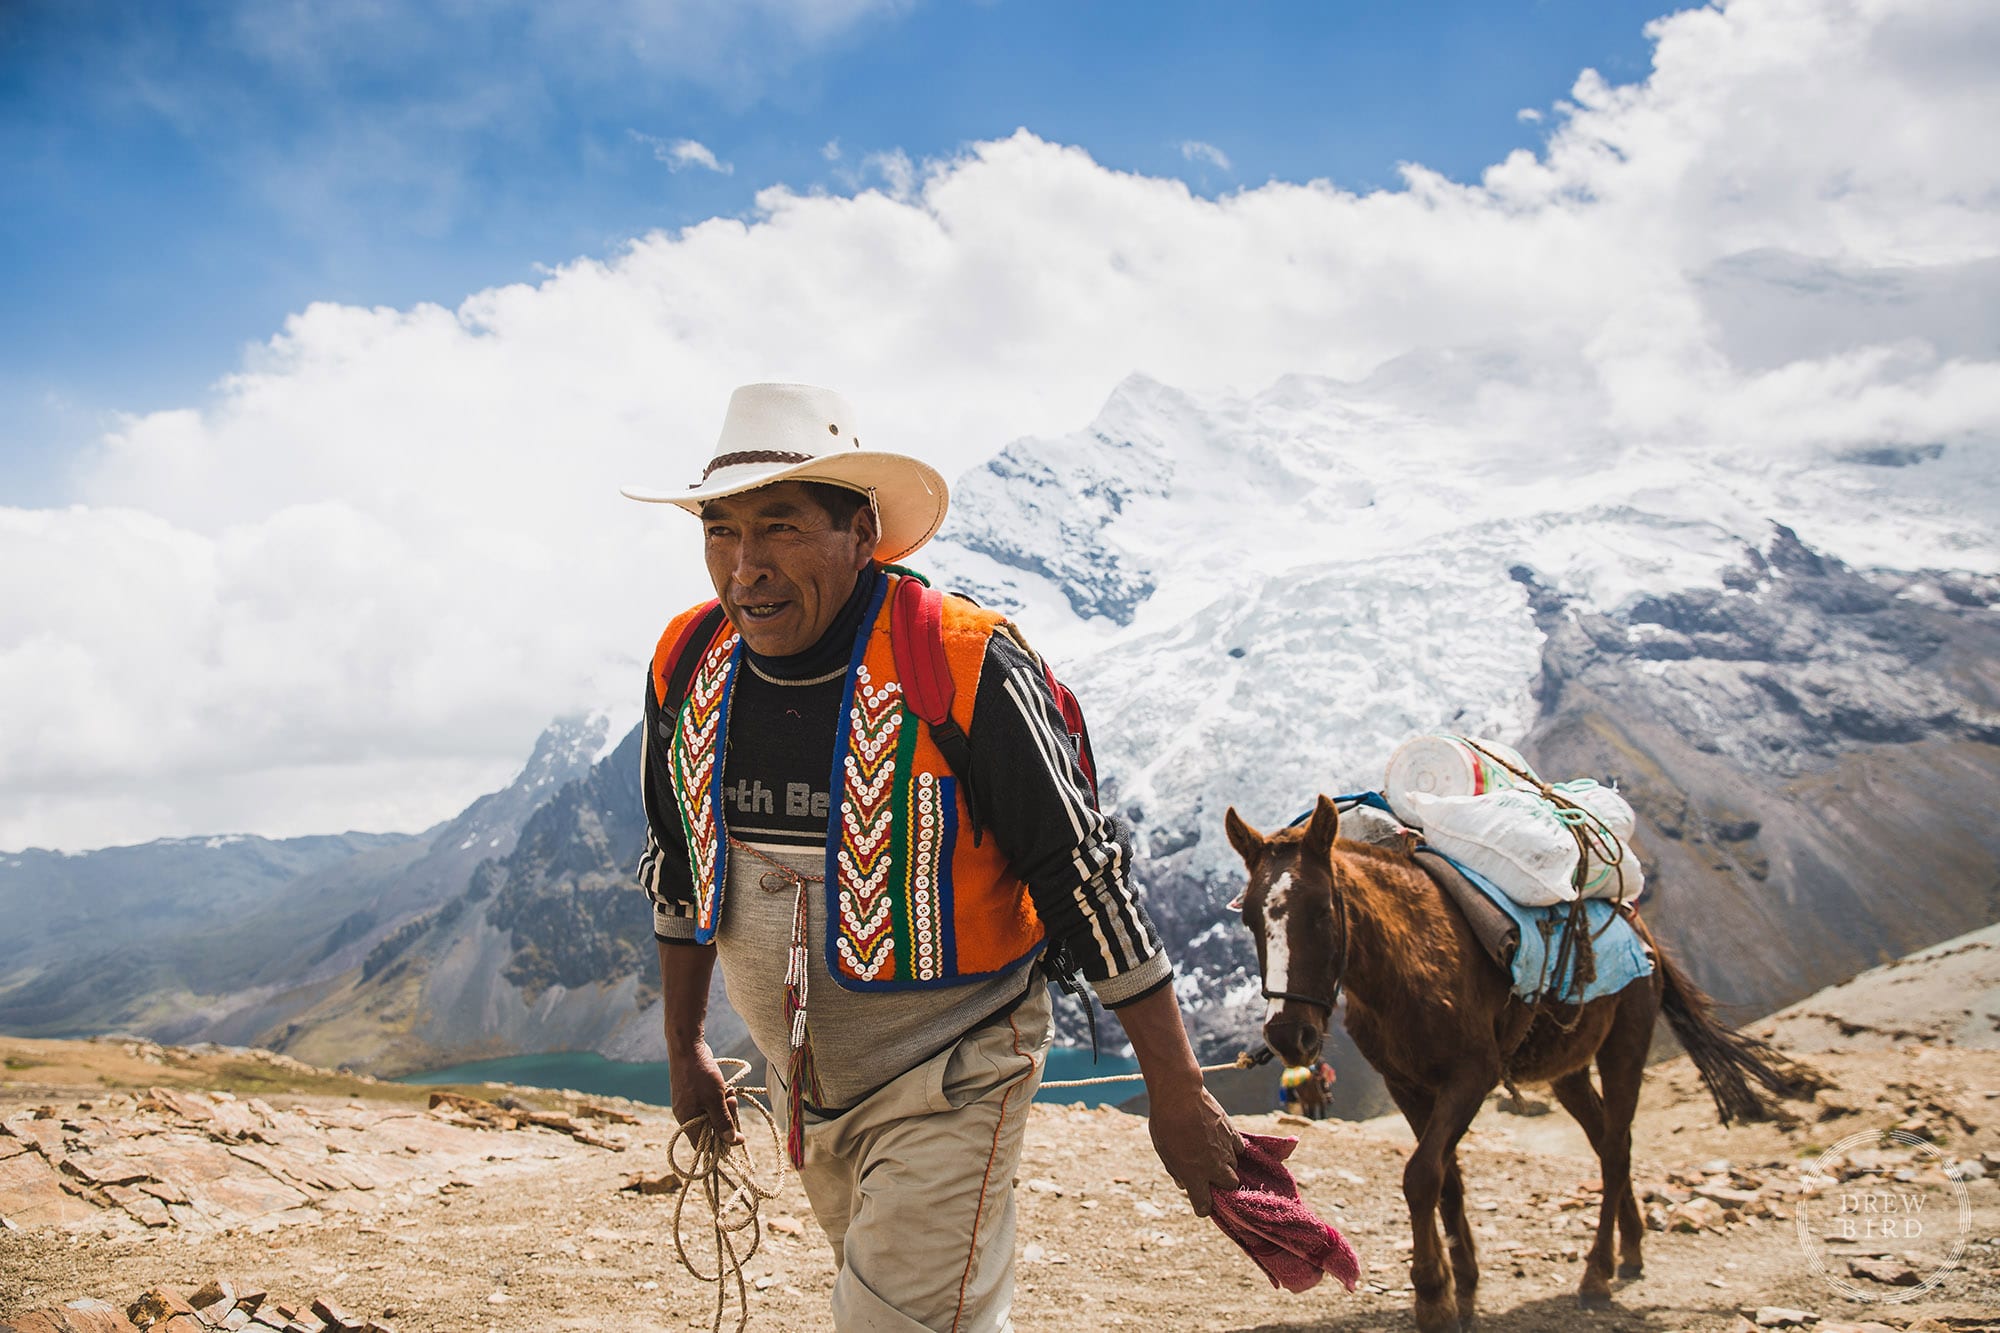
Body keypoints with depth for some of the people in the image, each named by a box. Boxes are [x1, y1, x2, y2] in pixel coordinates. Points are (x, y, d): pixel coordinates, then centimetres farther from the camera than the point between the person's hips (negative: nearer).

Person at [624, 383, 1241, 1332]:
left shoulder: (965, 668, -25)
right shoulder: (688, 665, -8)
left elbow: (1088, 878, -19)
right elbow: (679, 870, 9)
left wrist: (1178, 1099, -16)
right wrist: (684, 1047, 16)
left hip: (950, 1081, -6)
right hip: (799, 1078, 6)